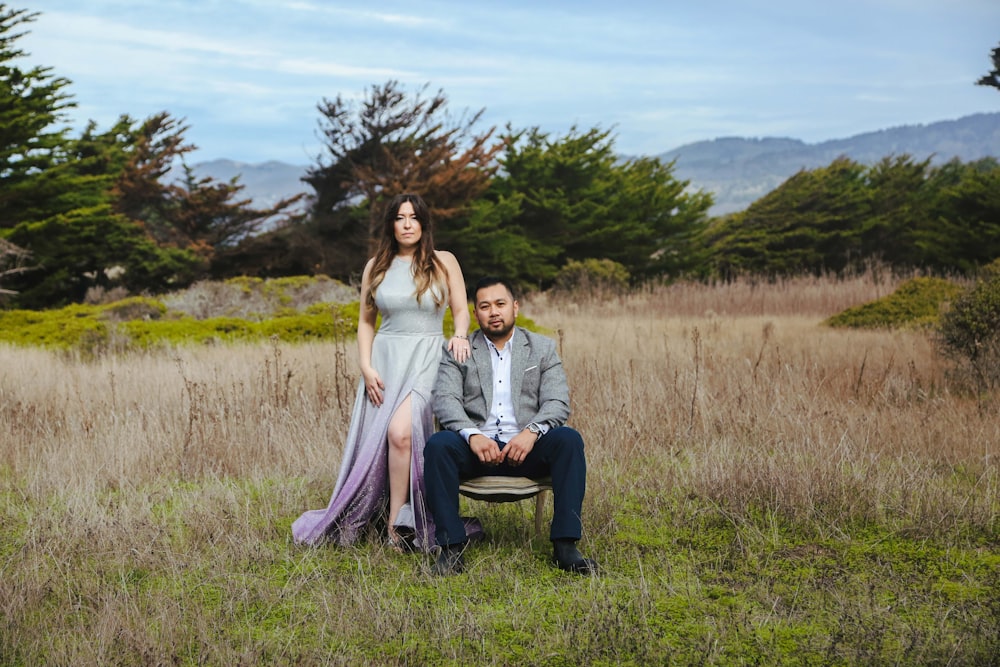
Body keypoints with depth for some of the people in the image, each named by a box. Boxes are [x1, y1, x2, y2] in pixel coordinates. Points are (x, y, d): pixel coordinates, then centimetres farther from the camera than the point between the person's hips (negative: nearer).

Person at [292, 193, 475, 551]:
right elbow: (365, 322, 12)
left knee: (400, 433, -24)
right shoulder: (376, 266, 12)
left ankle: (397, 525, -16)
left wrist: (460, 336, -15)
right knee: (373, 443, -2)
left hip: (425, 359, -3)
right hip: (384, 359, 3)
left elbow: (461, 311, 8)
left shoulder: (444, 262, 6)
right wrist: (366, 367, 0)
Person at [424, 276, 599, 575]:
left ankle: (565, 545, -26)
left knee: (569, 439, -28)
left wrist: (532, 432, -21)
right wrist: (472, 435, -24)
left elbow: (557, 403, 0)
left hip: (526, 447, 1)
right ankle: (452, 547, -25)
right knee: (437, 445, -31)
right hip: (475, 446, -1)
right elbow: (445, 400, -4)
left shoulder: (542, 348, 13)